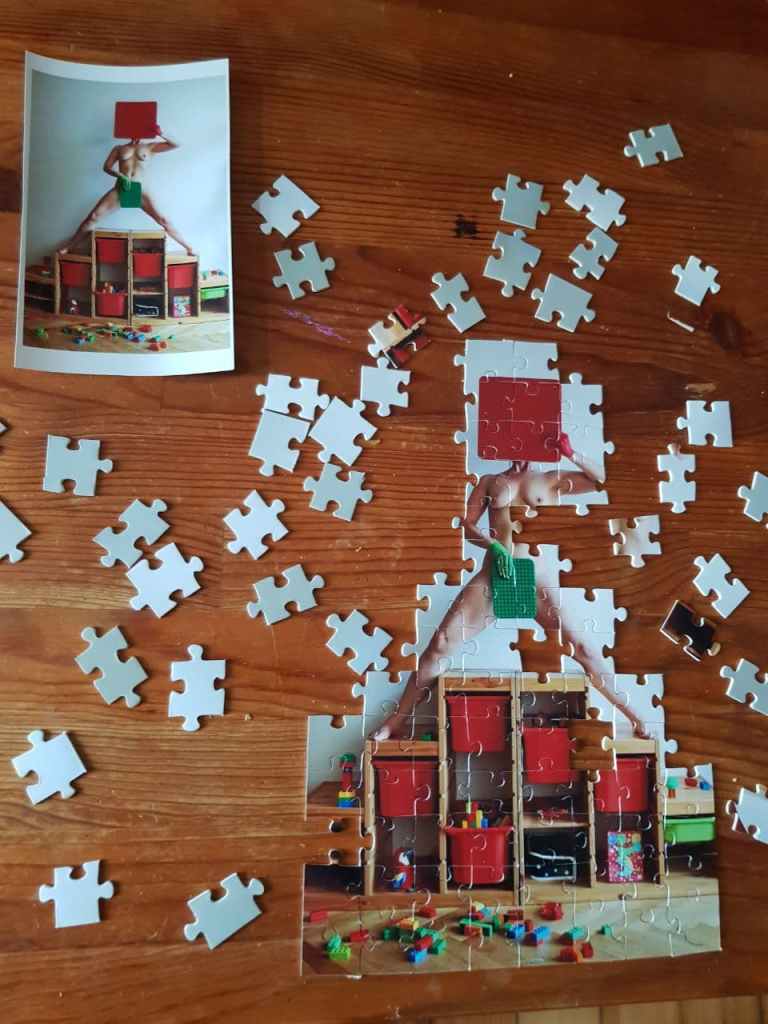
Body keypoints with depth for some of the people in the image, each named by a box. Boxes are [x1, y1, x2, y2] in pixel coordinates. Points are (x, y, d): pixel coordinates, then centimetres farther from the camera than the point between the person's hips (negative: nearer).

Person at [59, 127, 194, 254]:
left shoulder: (150, 147, 12)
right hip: (119, 189, 1)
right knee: (93, 217, -6)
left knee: (162, 219, -13)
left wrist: (161, 134, -11)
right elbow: (106, 167, 9)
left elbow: (175, 145, 6)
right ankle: (68, 246, 2)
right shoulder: (119, 148, 17)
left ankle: (187, 246, -1)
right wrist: (120, 176, -11)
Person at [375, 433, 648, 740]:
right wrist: (493, 545, -11)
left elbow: (601, 480, 2)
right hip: (493, 575, 1)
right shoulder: (490, 481, 14)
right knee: (441, 642, -6)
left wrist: (571, 454, -9)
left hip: (537, 578, -1)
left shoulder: (551, 480, 10)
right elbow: (467, 525, 7)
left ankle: (627, 712, 16)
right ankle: (396, 721, 3)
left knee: (584, 647, -5)